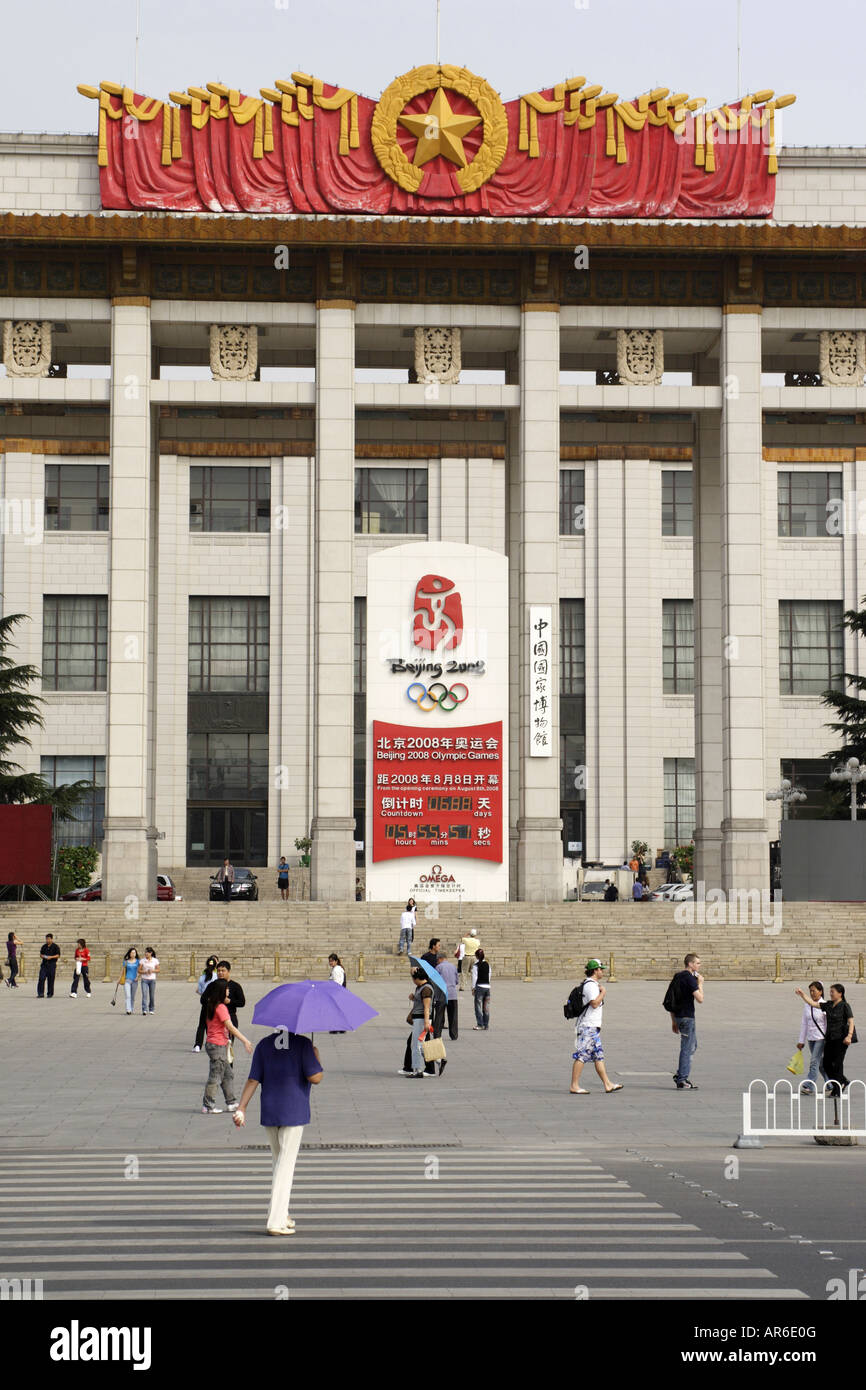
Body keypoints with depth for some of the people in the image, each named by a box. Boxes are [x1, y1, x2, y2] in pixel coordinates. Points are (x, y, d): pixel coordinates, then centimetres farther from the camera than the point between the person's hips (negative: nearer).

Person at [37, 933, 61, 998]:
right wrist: (42, 956, -4)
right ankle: (40, 994, -5)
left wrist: (51, 957, -19)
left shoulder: (55, 946, -1)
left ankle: (50, 994, 11)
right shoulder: (44, 947, 13)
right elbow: (41, 954, 19)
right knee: (41, 978, -7)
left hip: (52, 964, -4)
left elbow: (58, 955, -5)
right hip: (44, 964, 4)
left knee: (50, 979, 0)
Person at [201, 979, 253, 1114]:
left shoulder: (212, 1006, 11)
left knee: (228, 1074, 14)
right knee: (215, 1076, -2)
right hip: (217, 1046, -10)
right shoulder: (220, 1007, -18)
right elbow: (230, 1027, -21)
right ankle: (207, 1105, 4)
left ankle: (231, 1103, 20)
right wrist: (245, 1040, -18)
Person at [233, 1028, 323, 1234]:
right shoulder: (303, 1044, -9)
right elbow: (315, 1078, -13)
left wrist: (241, 1108, 1)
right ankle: (276, 1221, -7)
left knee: (280, 1161, 20)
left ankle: (281, 1212, 21)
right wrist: (316, 1056, 3)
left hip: (269, 1114, 4)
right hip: (294, 1113, -4)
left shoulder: (264, 1045, 3)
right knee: (285, 1165, -2)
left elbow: (252, 1080, -1)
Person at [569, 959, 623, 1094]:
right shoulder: (590, 985, -14)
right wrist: (603, 992, -14)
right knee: (581, 1056, -8)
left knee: (599, 1056, 10)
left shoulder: (593, 984, 18)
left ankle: (607, 1084, 12)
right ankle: (574, 1086, -6)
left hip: (593, 1027, 11)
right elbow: (594, 1003, -24)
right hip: (588, 1027, -11)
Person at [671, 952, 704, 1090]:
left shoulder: (677, 976, 12)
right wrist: (700, 983, -6)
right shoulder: (690, 978, -15)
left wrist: (673, 1020, 21)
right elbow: (700, 999, -20)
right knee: (687, 1048, -3)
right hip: (687, 1016, -9)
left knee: (692, 1046, 20)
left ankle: (679, 1075, 19)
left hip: (678, 1016, 9)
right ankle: (682, 1080, -1)